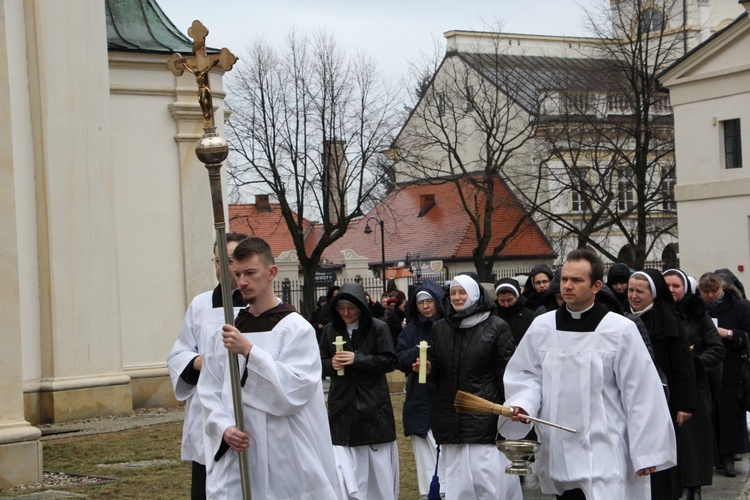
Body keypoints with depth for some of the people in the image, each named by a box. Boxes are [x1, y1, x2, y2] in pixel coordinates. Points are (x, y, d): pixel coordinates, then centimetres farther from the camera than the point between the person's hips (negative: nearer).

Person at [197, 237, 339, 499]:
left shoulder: (296, 328, -5)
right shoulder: (227, 330, 9)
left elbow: (295, 388, -16)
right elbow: (209, 390, 9)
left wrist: (249, 351, -21)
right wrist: (224, 428, -8)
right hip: (235, 453, 4)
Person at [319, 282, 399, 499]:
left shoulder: (378, 328, -5)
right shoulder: (330, 330, 5)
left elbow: (390, 361, -8)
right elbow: (321, 364, 11)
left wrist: (357, 359, -18)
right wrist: (332, 365, -12)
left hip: (373, 405, -2)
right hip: (342, 407, 2)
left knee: (379, 464, 3)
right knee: (344, 467, -4)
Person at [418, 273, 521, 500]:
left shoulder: (496, 327, -2)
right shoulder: (440, 328, 11)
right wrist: (428, 369, -4)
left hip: (485, 419, -4)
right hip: (451, 419, 4)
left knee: (488, 478, -8)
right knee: (456, 481, 5)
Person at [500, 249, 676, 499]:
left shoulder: (620, 330, -7)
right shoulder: (541, 326, 5)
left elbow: (641, 393, -5)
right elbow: (527, 374, 14)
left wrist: (646, 451, -4)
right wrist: (522, 403, -8)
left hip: (604, 456, -4)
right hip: (558, 454, 4)